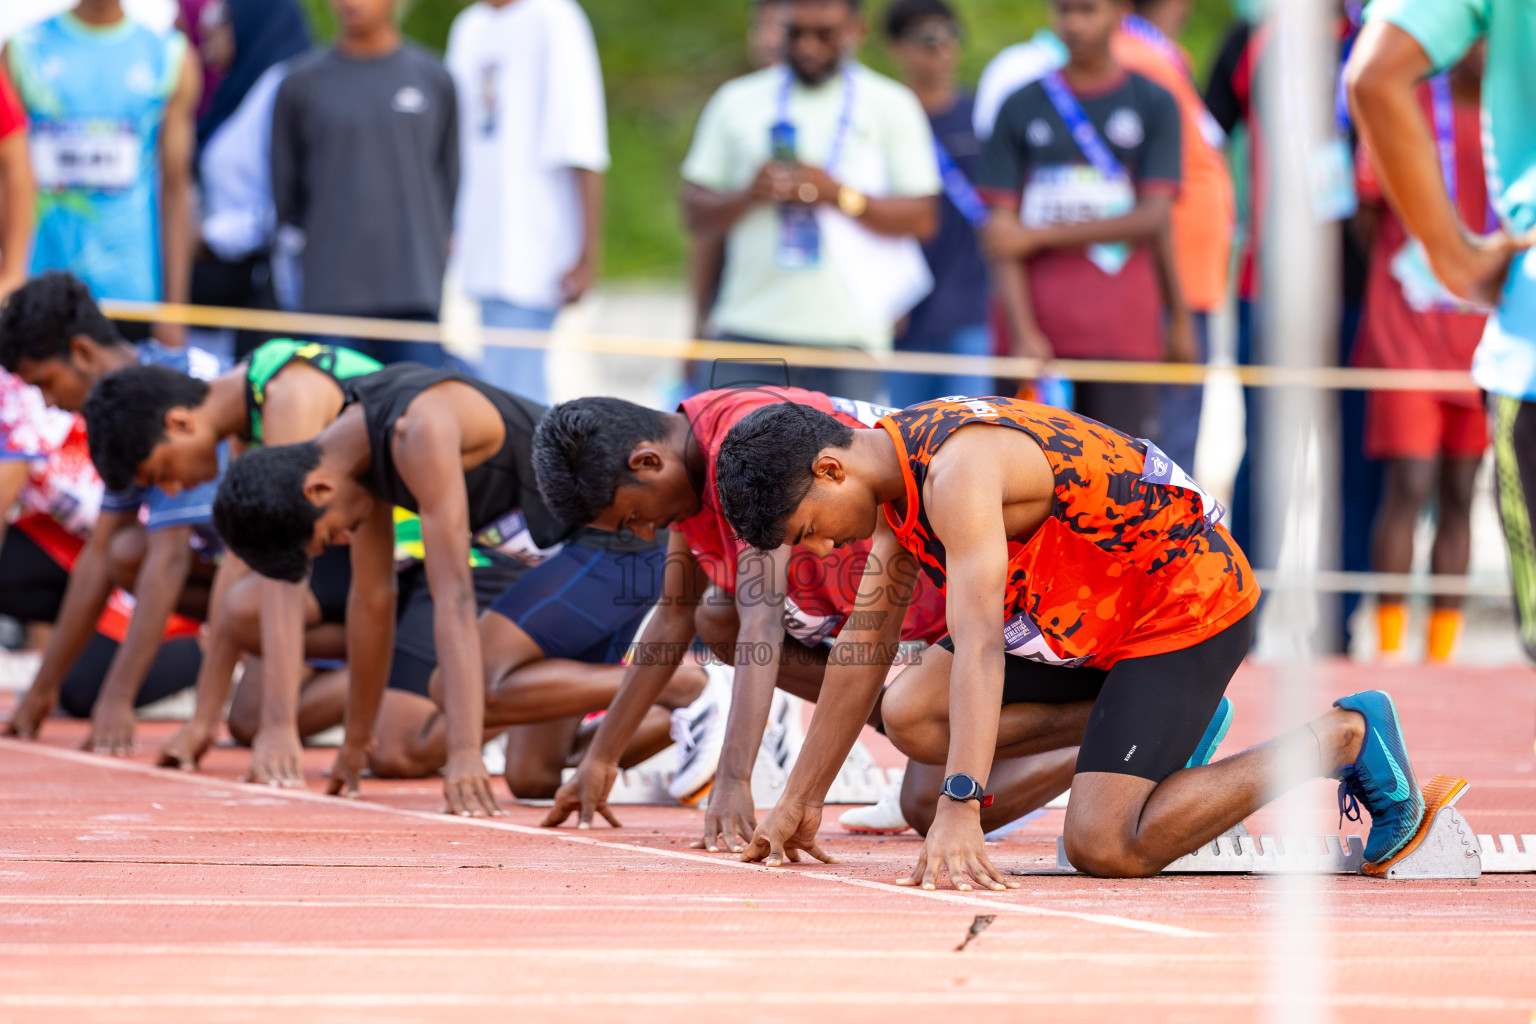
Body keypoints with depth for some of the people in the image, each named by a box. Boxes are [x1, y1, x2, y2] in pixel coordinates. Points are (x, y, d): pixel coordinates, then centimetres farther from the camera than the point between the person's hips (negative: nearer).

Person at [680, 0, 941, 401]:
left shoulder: (891, 106, 9)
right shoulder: (738, 101, 14)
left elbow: (922, 219, 3)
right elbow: (696, 216, 12)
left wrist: (838, 195, -11)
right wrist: (747, 195, -9)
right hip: (748, 329, 1)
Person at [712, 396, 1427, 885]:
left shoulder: (957, 471, -29)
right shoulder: (895, 473, 1)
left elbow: (978, 644, -40)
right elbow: (863, 650, 11)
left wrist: (958, 813, -48)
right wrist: (799, 800, 12)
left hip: (1191, 600, -10)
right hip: (1088, 618, 10)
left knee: (1103, 848, -19)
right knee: (911, 720, 1)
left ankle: (1344, 736, -4)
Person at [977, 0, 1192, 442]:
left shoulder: (1154, 103, 8)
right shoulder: (1021, 108, 9)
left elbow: (1153, 219, -2)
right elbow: (1004, 231, 3)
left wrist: (1043, 235, -7)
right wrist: (1024, 334, -10)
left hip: (1126, 335, -1)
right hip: (1040, 333, 1)